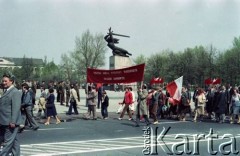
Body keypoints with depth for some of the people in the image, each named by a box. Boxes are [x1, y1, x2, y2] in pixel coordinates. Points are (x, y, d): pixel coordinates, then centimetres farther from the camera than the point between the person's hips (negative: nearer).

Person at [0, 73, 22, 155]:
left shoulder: (16, 92, -12)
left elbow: (16, 108, -18)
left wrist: (13, 121, -22)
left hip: (10, 122, -9)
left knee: (8, 141, -4)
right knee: (14, 141, 14)